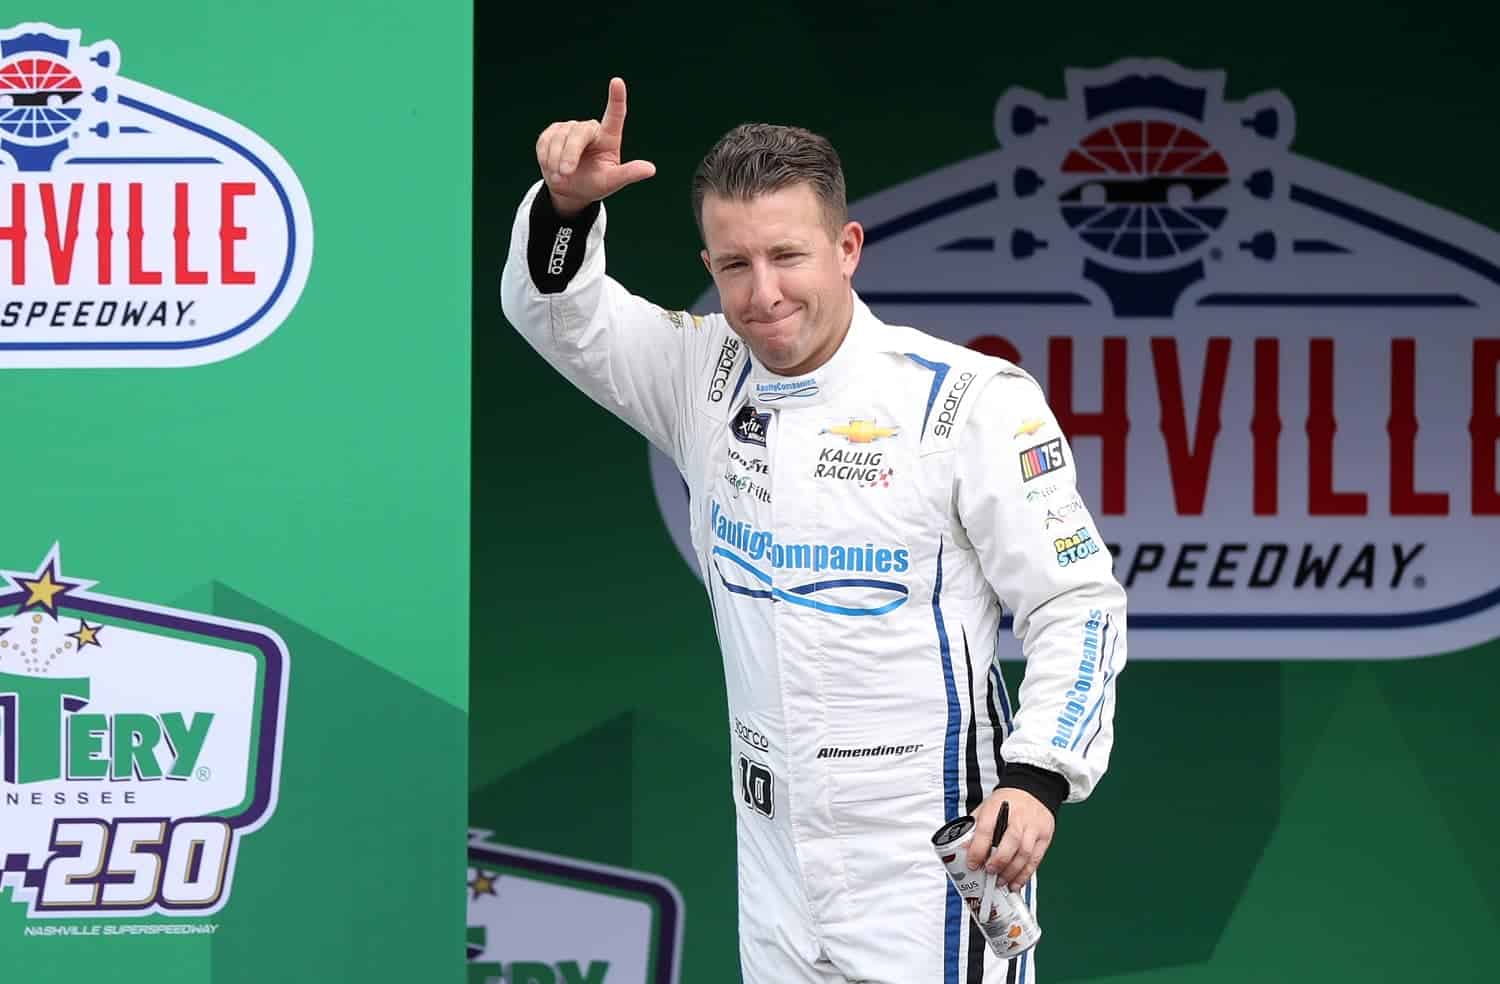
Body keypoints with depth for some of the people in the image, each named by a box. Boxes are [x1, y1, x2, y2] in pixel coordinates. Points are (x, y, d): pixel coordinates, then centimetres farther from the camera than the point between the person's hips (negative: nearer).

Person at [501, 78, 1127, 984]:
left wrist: (1039, 780, -22)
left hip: (930, 854, -5)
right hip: (775, 852, 5)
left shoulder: (969, 399, -13)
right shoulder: (709, 376, 3)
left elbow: (1079, 602, -9)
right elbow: (557, 308, 6)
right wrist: (568, 204, -16)